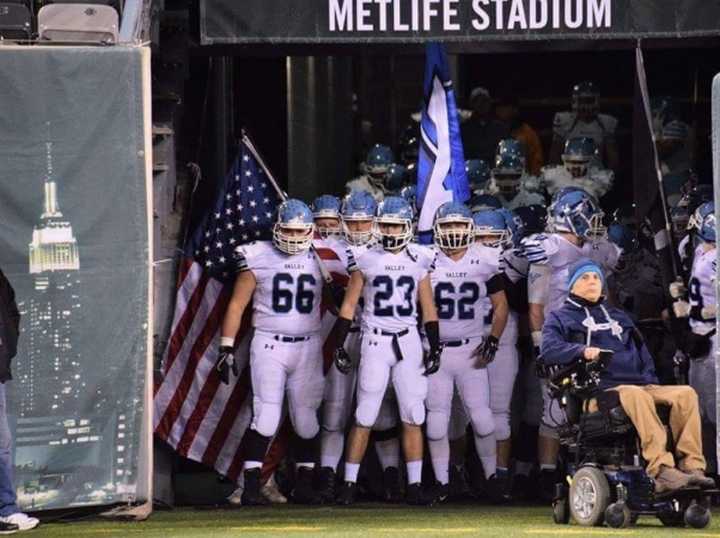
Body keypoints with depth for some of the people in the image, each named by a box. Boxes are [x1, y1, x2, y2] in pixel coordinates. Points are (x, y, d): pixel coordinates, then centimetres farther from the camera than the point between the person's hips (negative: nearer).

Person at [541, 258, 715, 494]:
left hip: (640, 384, 6)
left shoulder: (618, 317, 33)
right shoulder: (561, 318, 16)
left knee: (685, 393, -22)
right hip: (599, 393, -6)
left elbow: (641, 352, 31)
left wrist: (650, 381, 12)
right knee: (635, 396, -40)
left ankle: (691, 466, -33)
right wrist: (582, 350, -19)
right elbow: (549, 350, -2)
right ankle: (661, 470, -52)